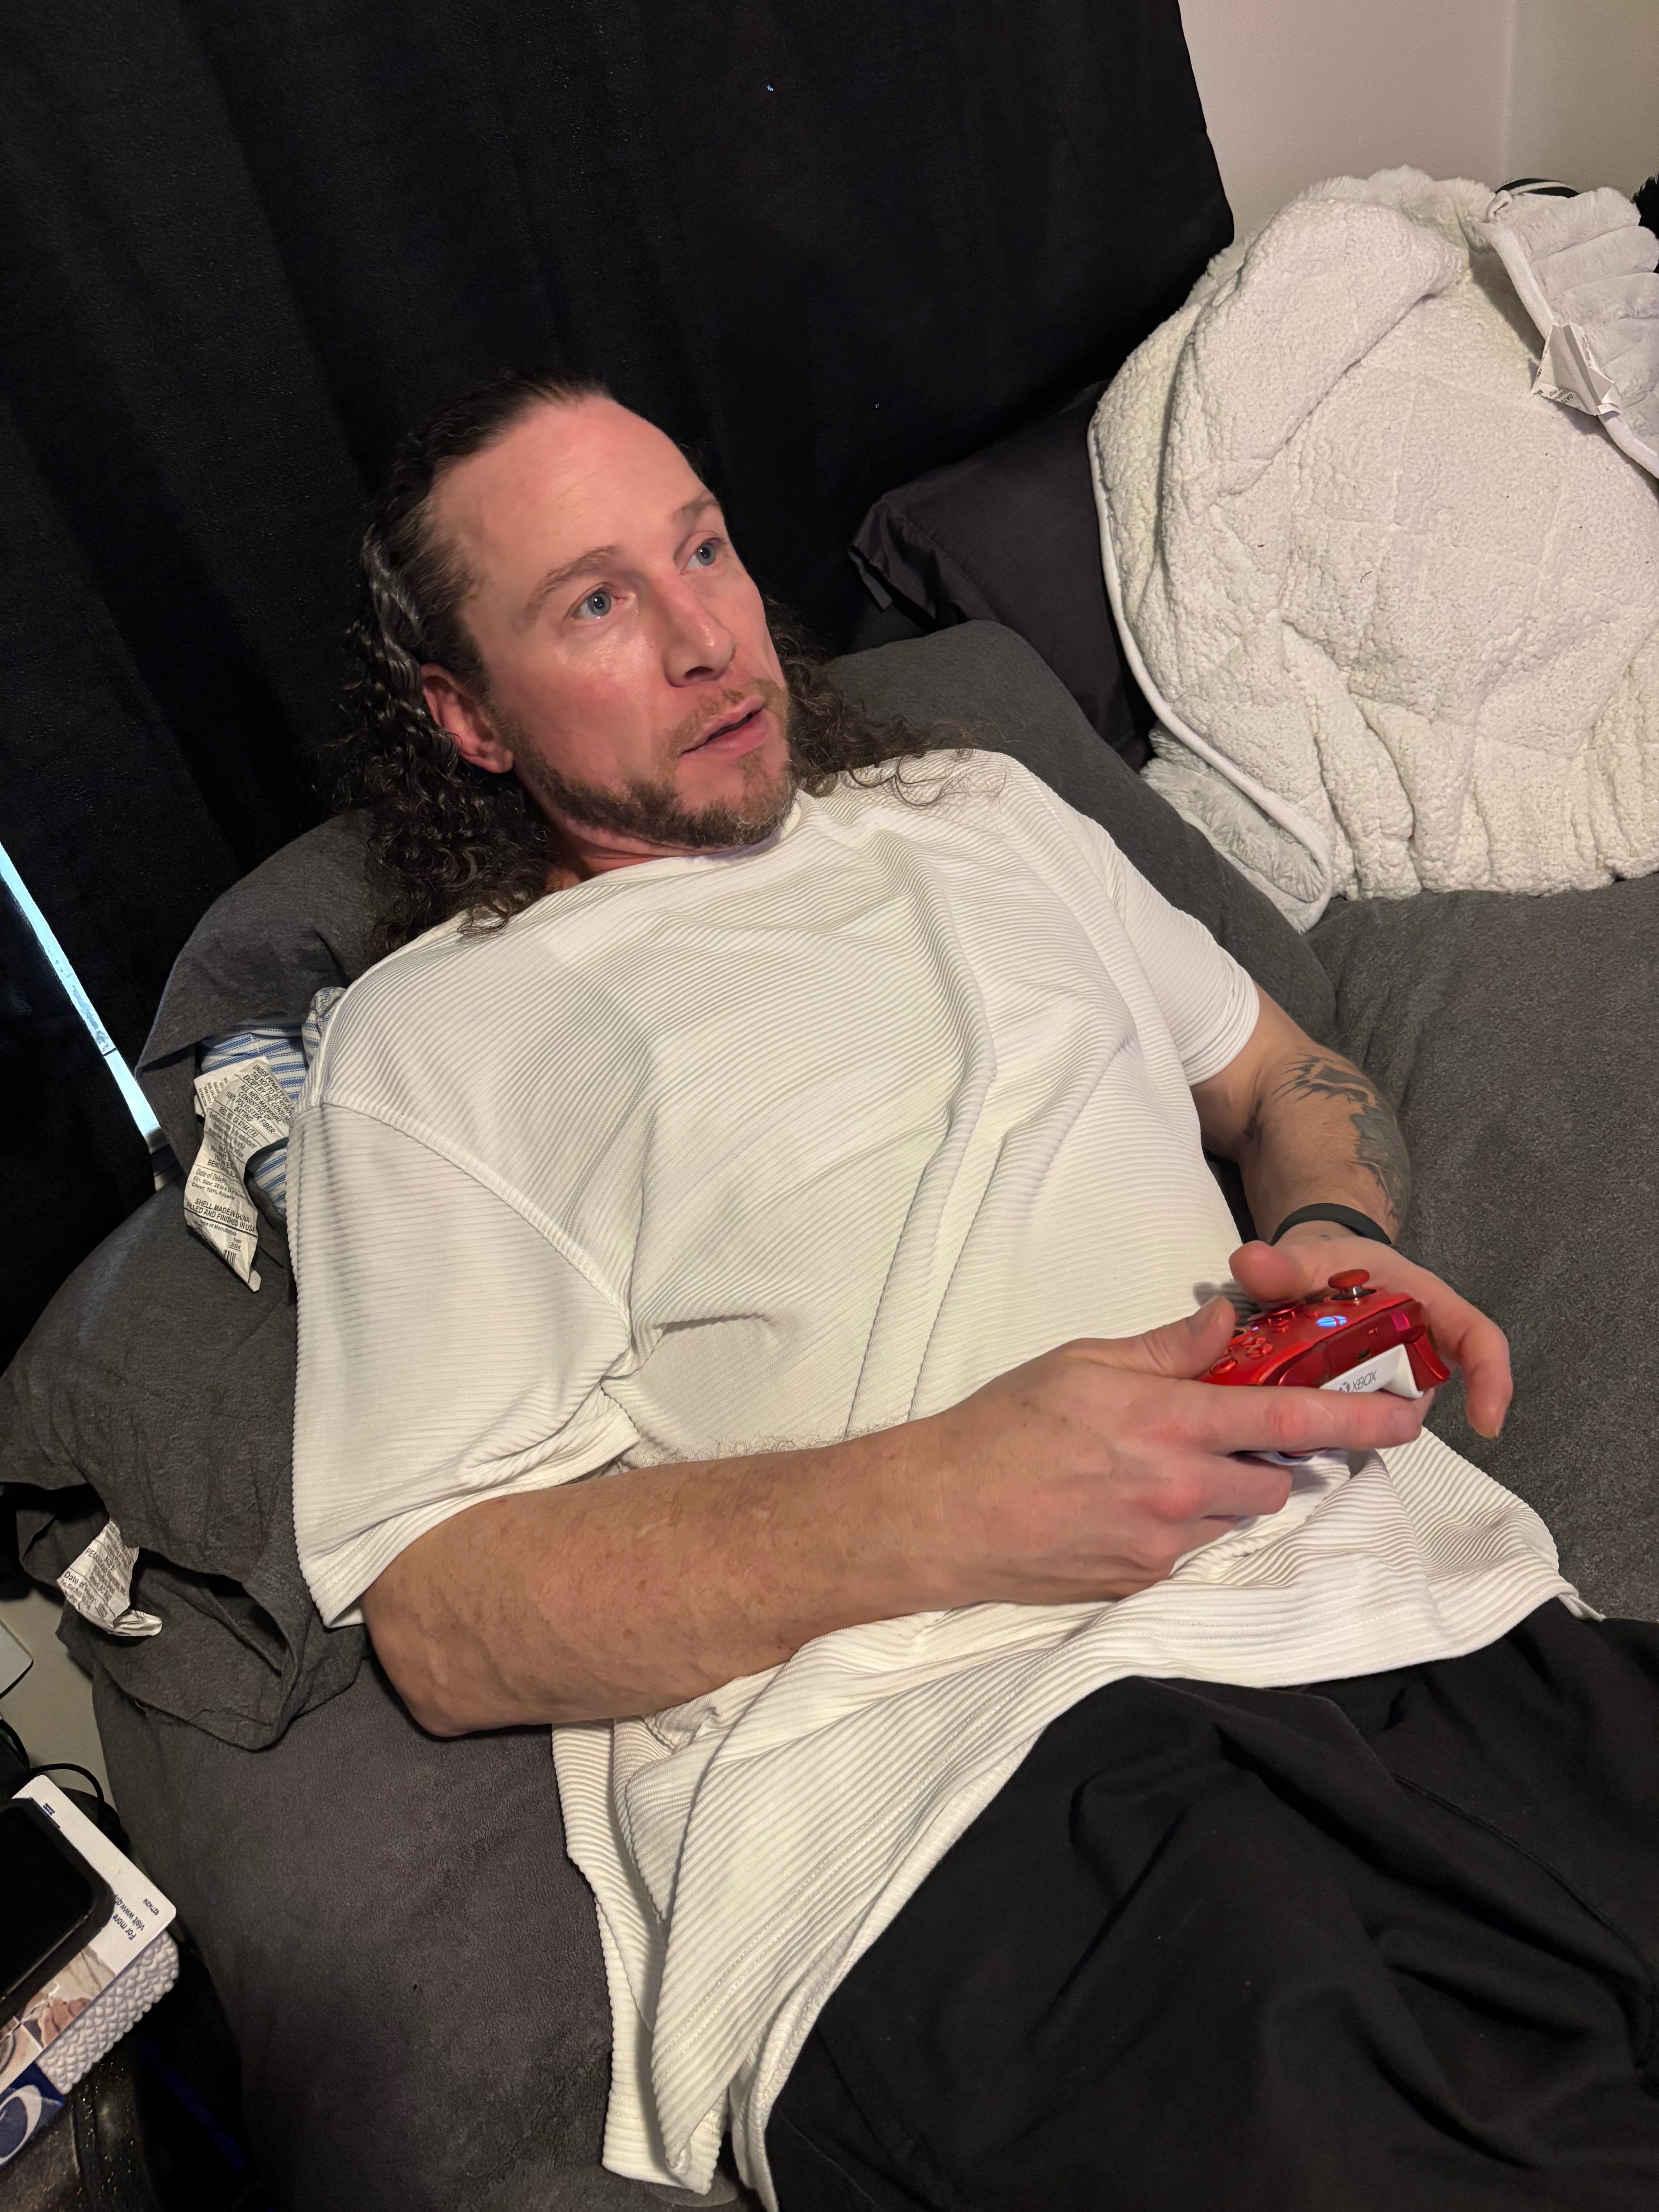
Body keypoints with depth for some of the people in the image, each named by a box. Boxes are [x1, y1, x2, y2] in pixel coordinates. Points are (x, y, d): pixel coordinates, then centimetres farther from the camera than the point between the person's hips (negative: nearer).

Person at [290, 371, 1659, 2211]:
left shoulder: (978, 808, 23)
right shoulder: (426, 1042, 6)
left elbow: (1285, 1073, 29)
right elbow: (445, 1617, -3)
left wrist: (1333, 1234, 3)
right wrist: (950, 1502, -17)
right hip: (941, 1783, -4)